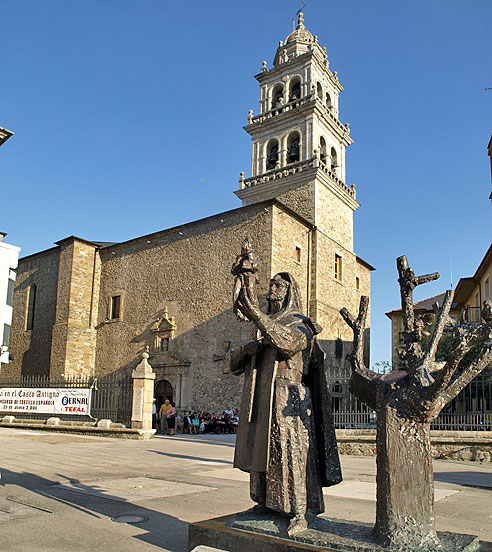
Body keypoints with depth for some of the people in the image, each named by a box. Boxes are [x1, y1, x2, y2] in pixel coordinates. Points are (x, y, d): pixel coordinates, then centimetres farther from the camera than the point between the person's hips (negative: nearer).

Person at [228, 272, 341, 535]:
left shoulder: (301, 325, 0)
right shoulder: (267, 327, 20)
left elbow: (287, 343, -26)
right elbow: (233, 363, 14)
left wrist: (255, 314, -34)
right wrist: (250, 347, -8)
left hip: (287, 404, -7)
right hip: (262, 405, 7)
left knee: (290, 456, -7)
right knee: (263, 455, 9)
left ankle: (299, 515, 0)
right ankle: (266, 503, 20)